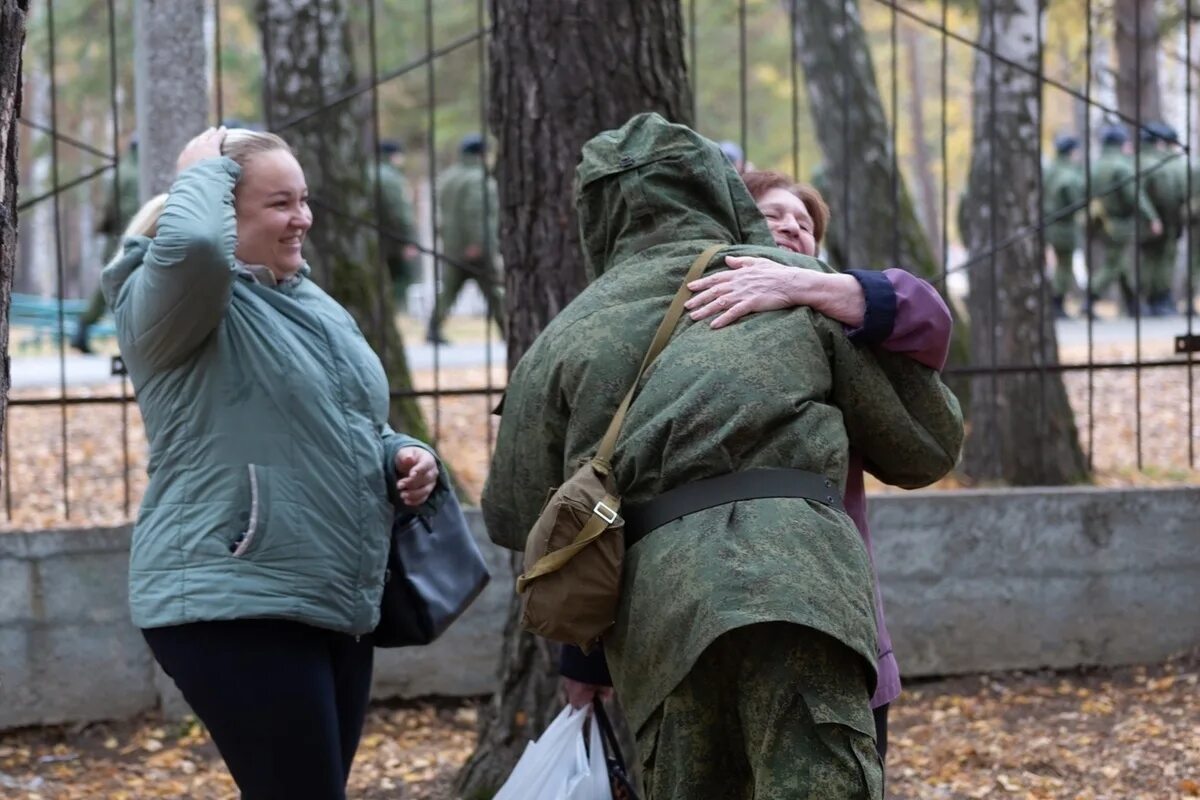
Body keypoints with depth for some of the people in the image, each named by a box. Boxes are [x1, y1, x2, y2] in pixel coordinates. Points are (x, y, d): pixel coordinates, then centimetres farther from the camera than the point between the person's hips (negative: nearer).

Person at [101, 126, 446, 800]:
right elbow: (191, 244, -34)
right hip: (234, 607, -9)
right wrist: (203, 171, -13)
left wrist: (403, 457, 6)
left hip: (338, 607, 9)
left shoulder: (317, 308, 18)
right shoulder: (172, 304, -9)